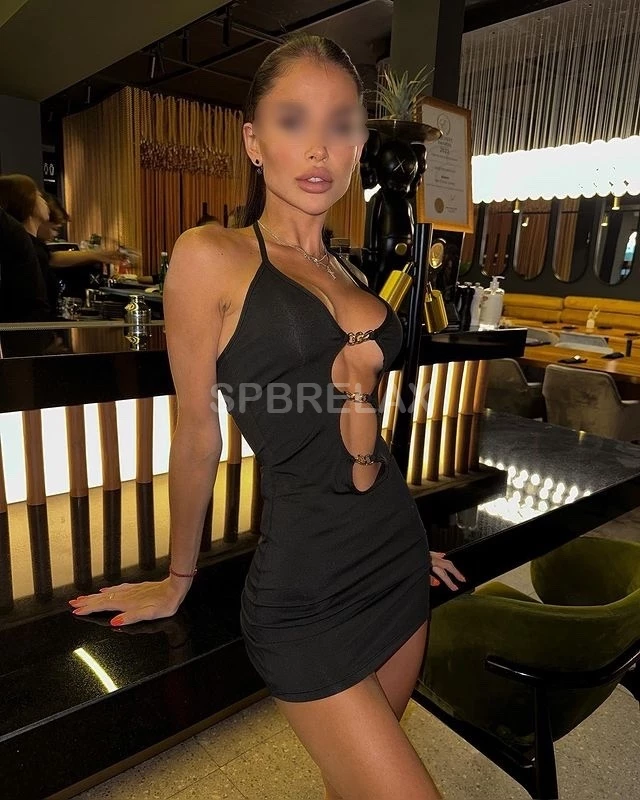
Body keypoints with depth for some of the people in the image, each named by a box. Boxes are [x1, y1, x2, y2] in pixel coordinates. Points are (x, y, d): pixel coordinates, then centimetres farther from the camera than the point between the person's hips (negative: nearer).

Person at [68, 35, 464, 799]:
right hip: (305, 593, -6)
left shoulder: (350, 273, 8)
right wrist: (177, 580, 5)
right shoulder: (211, 256, -10)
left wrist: (360, 388, -1)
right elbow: (197, 437, -4)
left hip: (396, 566, 6)